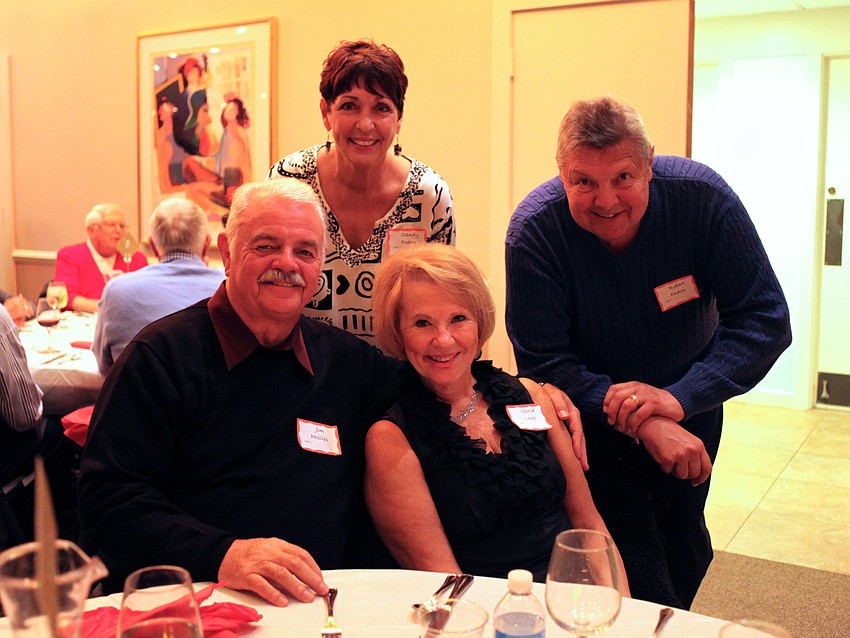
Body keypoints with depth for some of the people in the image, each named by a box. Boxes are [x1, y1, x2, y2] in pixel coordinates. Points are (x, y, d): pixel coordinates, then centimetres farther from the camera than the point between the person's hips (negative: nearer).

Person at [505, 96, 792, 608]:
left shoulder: (703, 197, -24)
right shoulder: (535, 230, -27)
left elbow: (766, 319, -21)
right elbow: (544, 365, -25)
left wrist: (680, 398, -35)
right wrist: (645, 427, -37)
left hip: (689, 399, 3)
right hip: (594, 409, -2)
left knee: (685, 546, 16)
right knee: (632, 552, -7)